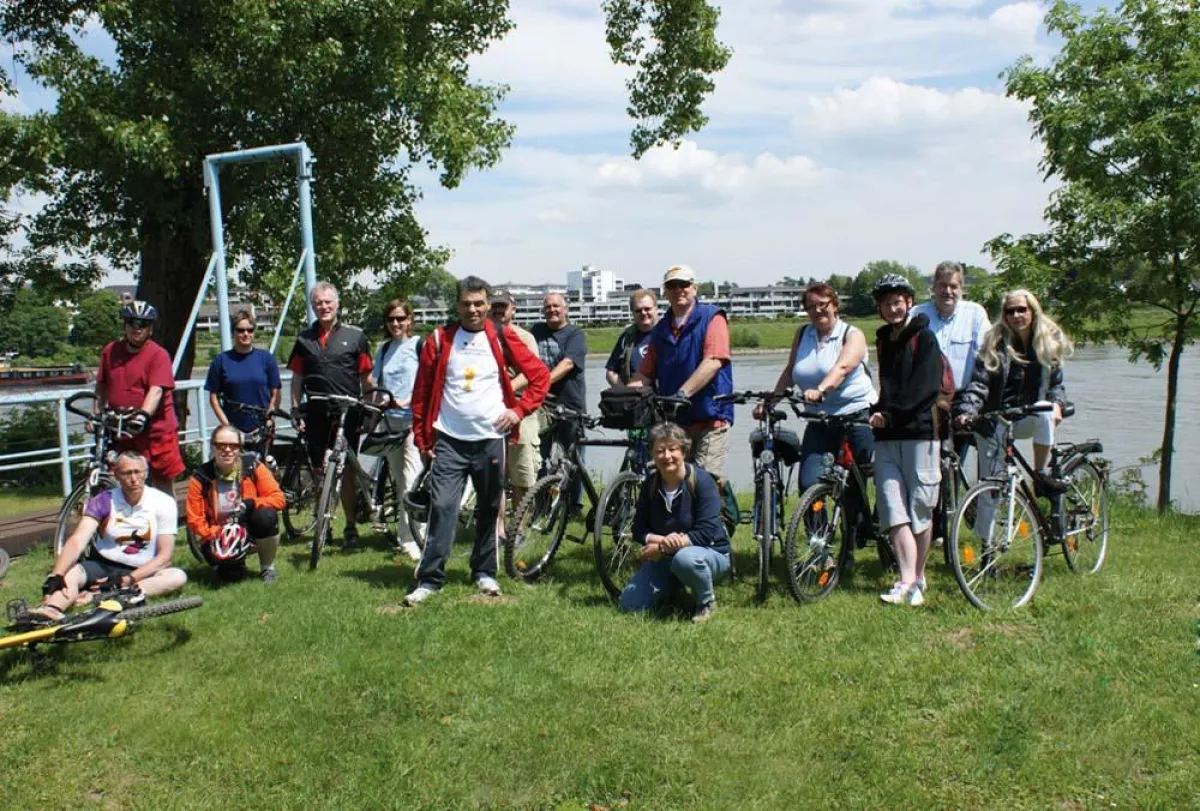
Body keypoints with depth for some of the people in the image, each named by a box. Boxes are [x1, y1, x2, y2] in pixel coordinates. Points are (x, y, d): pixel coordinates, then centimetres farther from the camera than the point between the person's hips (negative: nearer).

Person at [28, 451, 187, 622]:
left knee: (177, 576, -31)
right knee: (69, 573, -29)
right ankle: (51, 610, -62)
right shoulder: (102, 501, -5)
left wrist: (130, 579, -25)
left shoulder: (163, 503, -7)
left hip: (142, 571, 0)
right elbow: (77, 540, -19)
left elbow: (164, 555, -10)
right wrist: (55, 576, -37)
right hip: (101, 567, 1)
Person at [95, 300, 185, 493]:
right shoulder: (110, 352, 9)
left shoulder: (158, 355, -8)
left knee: (163, 482, 3)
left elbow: (157, 390, -19)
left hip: (155, 429, -4)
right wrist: (96, 415, 11)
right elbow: (101, 386, 18)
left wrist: (143, 415, -32)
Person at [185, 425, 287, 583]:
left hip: (248, 527, 1)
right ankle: (234, 564, 9)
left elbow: (278, 498, -12)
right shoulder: (200, 477, -10)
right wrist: (216, 536, -23)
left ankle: (267, 567, -7)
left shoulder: (253, 466, -9)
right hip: (218, 533, -1)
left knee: (266, 516, -34)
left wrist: (250, 504, -29)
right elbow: (194, 519, -8)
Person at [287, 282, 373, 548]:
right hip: (316, 414, 2)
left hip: (348, 414, -2)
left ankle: (351, 525, 10)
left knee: (347, 469, 0)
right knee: (320, 470, 6)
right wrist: (295, 410, 7)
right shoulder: (304, 339, 12)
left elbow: (366, 376, 5)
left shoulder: (354, 336, 5)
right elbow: (297, 377, 14)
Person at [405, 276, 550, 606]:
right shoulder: (439, 340, 2)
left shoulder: (502, 338, 1)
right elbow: (421, 393, 5)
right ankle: (429, 579, -2)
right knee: (441, 507, -8)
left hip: (490, 439, 1)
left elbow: (540, 375, 4)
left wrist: (519, 409, -5)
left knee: (489, 510, 10)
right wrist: (422, 439, 2)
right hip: (448, 441, 0)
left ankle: (484, 572, 24)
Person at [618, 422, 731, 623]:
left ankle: (707, 602, -10)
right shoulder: (651, 484, -4)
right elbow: (639, 529, -3)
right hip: (665, 557, 5)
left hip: (710, 552, -5)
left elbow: (706, 532, -24)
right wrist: (662, 540, -25)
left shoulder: (702, 480, -19)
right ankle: (674, 587, 21)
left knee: (685, 558, -41)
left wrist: (662, 547, -26)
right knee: (630, 603, -7)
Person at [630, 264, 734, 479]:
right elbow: (645, 373, 13)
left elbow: (713, 362, -15)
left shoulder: (711, 317, -1)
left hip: (709, 416, -5)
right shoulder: (660, 330, 16)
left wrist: (682, 394, -23)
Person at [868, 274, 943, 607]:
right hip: (886, 435, 5)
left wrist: (891, 414, -17)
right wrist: (877, 412, 7)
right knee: (894, 511, -6)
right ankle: (908, 583, -7)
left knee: (920, 510, 3)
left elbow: (925, 386, -12)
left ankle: (918, 578, 15)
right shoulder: (883, 340, 19)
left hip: (919, 431, -5)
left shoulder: (923, 337, -1)